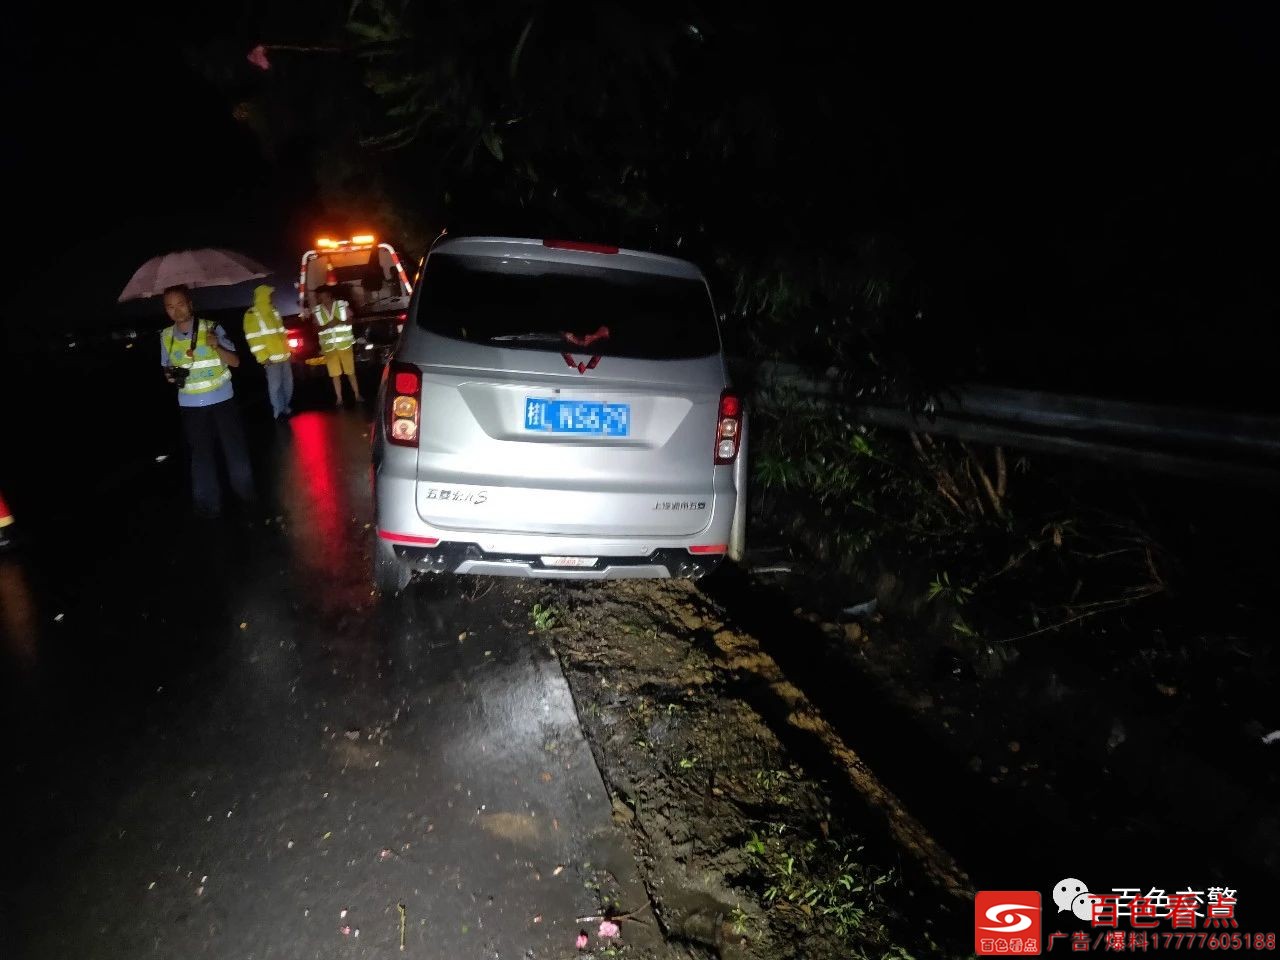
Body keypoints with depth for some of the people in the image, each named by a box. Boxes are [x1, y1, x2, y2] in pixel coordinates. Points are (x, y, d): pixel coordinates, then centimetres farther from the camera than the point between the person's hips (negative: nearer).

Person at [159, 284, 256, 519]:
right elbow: (167, 367, 16)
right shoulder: (166, 336, 3)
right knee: (200, 454, 6)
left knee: (235, 448, 6)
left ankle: (245, 492, 26)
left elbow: (235, 361, -7)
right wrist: (170, 376, -7)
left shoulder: (212, 328, -7)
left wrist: (217, 347, -26)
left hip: (222, 400, -2)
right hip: (191, 405, 2)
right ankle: (208, 503, 16)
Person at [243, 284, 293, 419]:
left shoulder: (273, 311, 16)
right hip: (271, 358, -8)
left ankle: (286, 407, 28)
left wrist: (286, 349, 19)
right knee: (275, 385, -4)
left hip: (283, 355, 8)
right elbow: (253, 338, -13)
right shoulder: (252, 315, -9)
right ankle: (278, 411, 5)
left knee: (288, 383, 14)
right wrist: (263, 357, -16)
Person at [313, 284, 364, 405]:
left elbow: (350, 320, 1)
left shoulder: (342, 305, -3)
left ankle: (357, 395, 12)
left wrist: (341, 322, -20)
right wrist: (327, 326, -16)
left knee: (351, 371, 2)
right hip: (329, 346, 2)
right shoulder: (317, 310, 3)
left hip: (344, 343, -2)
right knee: (335, 374, 4)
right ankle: (339, 398, 11)